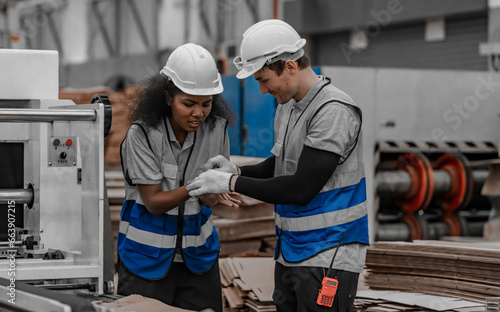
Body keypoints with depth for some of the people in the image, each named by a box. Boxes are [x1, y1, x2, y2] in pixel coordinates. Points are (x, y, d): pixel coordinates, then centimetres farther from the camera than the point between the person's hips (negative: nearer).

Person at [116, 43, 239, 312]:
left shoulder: (216, 128, -5)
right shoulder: (142, 134, -16)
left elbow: (209, 199, -1)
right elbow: (153, 203, -17)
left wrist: (212, 195, -25)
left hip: (197, 254, 3)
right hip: (148, 255, -3)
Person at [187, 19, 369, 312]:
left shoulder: (334, 111, -19)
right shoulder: (288, 106, 11)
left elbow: (301, 189, -22)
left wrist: (232, 183, -14)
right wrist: (237, 171, 5)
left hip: (328, 260, -9)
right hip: (292, 254, 9)